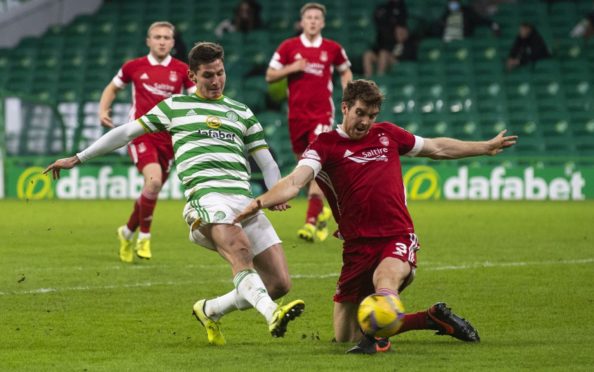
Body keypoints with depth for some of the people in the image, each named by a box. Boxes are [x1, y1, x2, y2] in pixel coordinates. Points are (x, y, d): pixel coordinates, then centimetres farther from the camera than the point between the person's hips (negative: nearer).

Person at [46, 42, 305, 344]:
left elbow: (267, 163, 26)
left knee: (280, 283, -7)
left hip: (246, 201, 4)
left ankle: (210, 310, 13)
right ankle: (273, 314, -56)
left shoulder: (242, 113, 26)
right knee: (241, 251, -36)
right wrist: (78, 158, 22)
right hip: (206, 193, -4)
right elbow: (126, 132, 23)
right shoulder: (174, 106, 19)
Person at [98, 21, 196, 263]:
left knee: (153, 189, 10)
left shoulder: (182, 70, 3)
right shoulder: (134, 67, 2)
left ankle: (128, 232, 37)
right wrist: (103, 110, 1)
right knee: (154, 180, -25)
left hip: (168, 137, 3)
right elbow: (112, 88, 17)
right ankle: (144, 235, -6)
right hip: (141, 133, -3)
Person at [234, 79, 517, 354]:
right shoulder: (325, 145, 0)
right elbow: (295, 182, -16)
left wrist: (486, 147, 36)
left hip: (398, 238, -1)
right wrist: (259, 202, -36)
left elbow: (438, 148, 29)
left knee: (384, 278, -38)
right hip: (358, 246, 1)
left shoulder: (387, 134, 13)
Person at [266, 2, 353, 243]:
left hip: (322, 114, -2)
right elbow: (269, 76, 4)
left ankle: (311, 223, -18)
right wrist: (291, 68, -12)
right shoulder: (288, 47, 2)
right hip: (297, 113, 2)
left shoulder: (333, 49, 3)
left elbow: (345, 71, 20)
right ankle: (321, 211, 32)